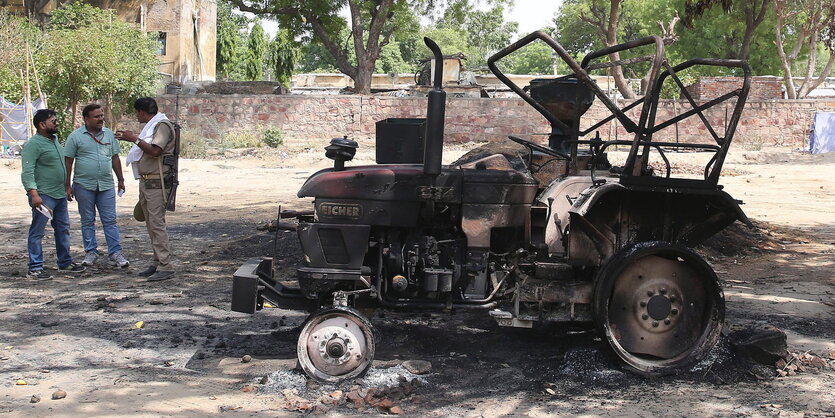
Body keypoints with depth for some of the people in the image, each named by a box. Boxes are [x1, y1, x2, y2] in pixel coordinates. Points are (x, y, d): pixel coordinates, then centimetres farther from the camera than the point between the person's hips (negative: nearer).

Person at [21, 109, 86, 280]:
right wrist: (33, 193, -28)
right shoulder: (33, 144, -13)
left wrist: (66, 188, 22)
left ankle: (65, 262, 27)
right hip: (43, 196, -9)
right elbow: (27, 172, -20)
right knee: (37, 232, -3)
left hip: (60, 194, 9)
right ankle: (35, 269, 1)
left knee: (63, 229, 15)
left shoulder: (55, 140, 14)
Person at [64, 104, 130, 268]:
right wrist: (68, 186, -4)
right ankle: (90, 252, 16)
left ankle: (115, 253, 3)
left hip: (106, 186, 2)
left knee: (110, 220, 1)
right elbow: (68, 162, -1)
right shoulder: (75, 137, -2)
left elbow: (115, 158, 15)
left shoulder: (109, 134, 9)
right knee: (87, 221, 7)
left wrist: (121, 180, 14)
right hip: (84, 185, -2)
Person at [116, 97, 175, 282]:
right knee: (151, 224, 11)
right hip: (146, 181, 10)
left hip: (156, 182, -10)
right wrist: (132, 137, 23)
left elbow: (155, 150, -22)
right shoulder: (151, 126, 21)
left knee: (157, 223, -13)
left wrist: (135, 139, -18)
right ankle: (158, 263, 17)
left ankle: (165, 267, -12)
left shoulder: (162, 125, -11)